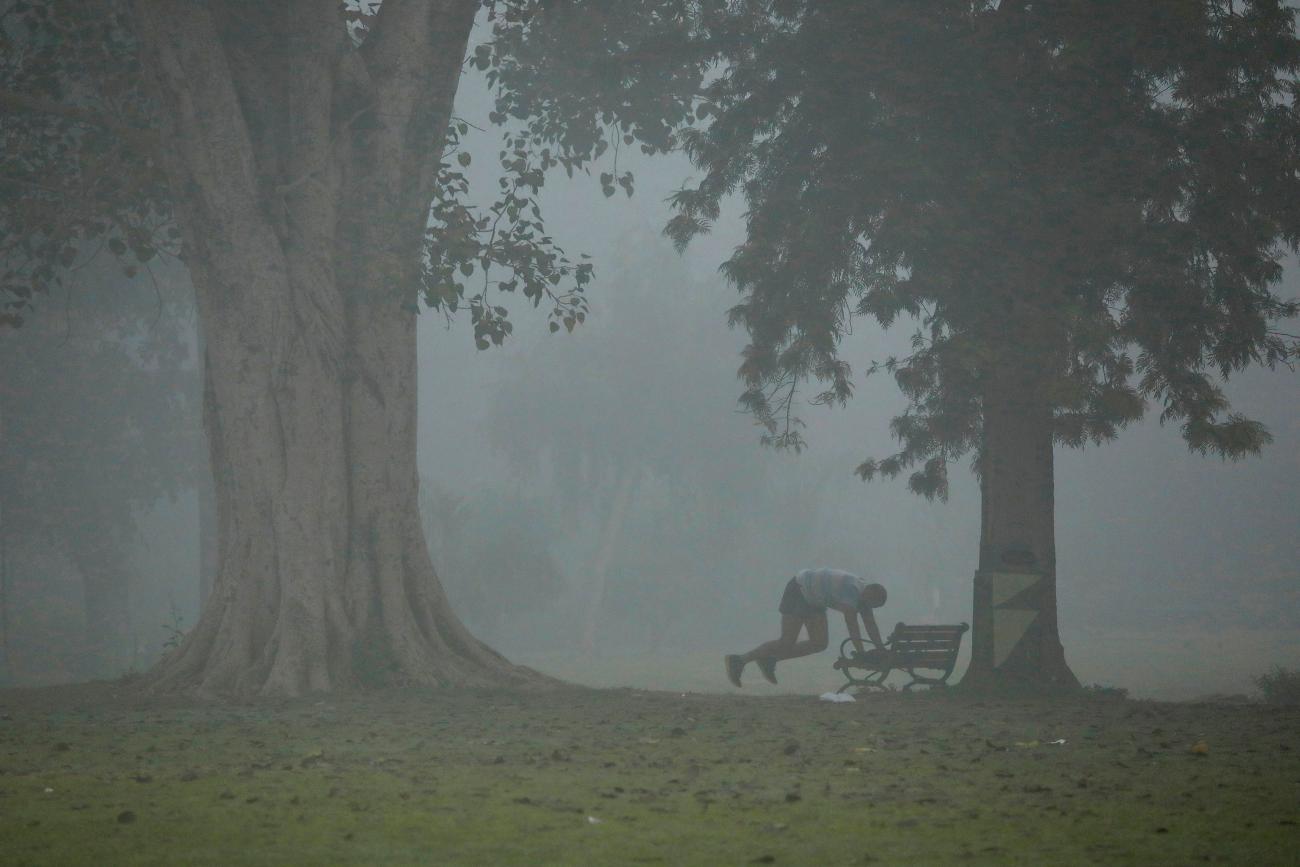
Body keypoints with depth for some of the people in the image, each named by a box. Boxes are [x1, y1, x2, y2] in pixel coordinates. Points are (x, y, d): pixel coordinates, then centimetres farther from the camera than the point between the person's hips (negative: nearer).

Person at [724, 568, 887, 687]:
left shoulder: (865, 592, -2)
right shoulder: (851, 590, -31)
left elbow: (871, 625, 3)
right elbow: (851, 622, -35)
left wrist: (883, 651, -2)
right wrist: (861, 652, -33)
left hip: (813, 600, 9)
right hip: (799, 591, -9)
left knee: (819, 644, 2)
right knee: (786, 643, -12)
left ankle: (769, 659, 10)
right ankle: (739, 660, -4)